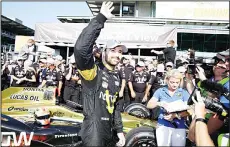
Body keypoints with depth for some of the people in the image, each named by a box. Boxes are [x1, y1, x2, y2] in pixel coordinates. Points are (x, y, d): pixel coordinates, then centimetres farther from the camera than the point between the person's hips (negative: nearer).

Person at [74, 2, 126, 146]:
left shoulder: (116, 78, 9)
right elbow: (81, 49, -35)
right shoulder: (93, 72, -15)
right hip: (94, 133, -7)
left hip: (110, 133, 8)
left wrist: (119, 130, 14)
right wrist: (101, 18, -35)